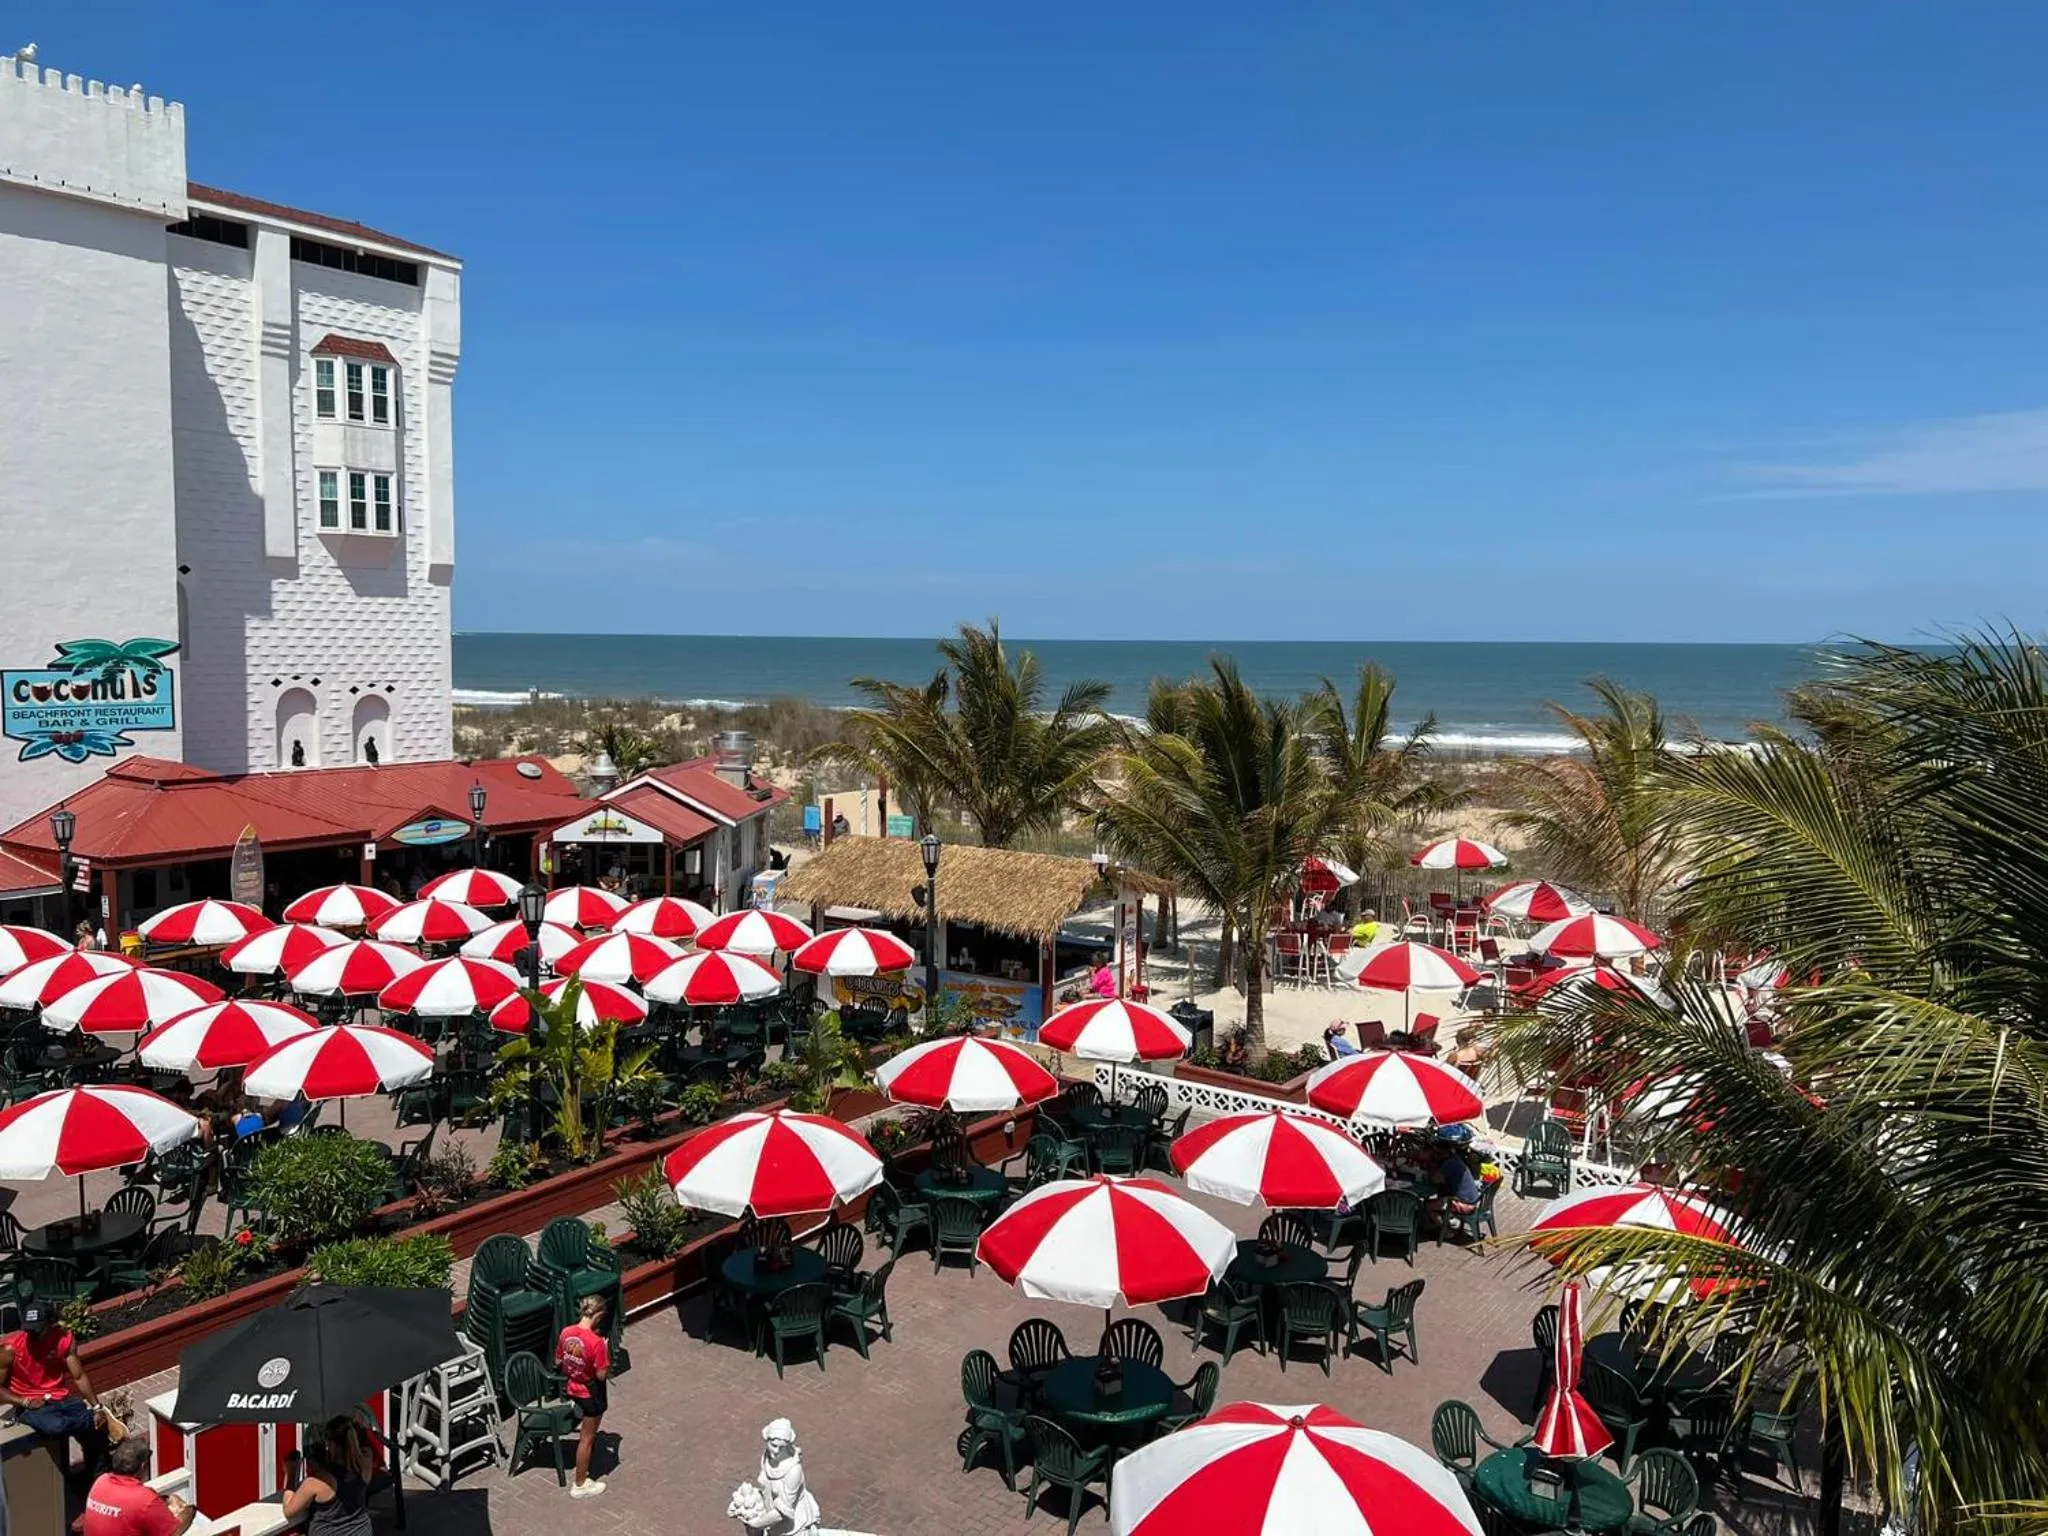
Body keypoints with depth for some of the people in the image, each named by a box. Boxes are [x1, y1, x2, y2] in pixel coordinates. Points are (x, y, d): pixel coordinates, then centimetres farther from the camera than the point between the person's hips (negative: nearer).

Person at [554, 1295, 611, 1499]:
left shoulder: (566, 1332, -12)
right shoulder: (596, 1342, -32)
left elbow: (558, 1363, 1)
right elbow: (601, 1375, -23)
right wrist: (606, 1351, -11)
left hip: (573, 1388, 7)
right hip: (592, 1394, -7)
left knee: (588, 1431, 34)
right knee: (587, 1438, 10)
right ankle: (580, 1485, 24)